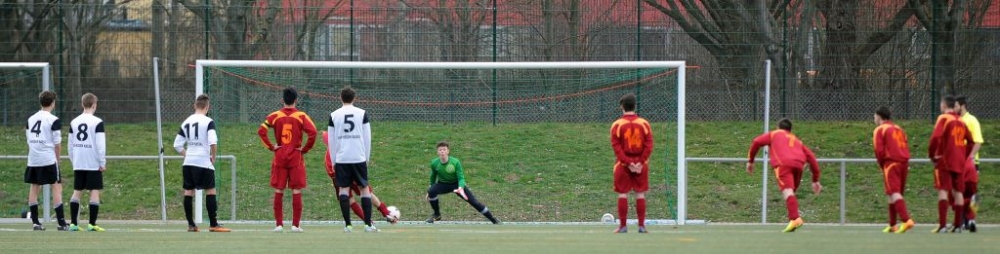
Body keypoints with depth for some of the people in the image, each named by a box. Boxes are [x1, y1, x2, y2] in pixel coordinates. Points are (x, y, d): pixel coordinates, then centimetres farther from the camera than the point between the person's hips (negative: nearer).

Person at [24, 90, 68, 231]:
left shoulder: (30, 119, 10)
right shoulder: (53, 120, -7)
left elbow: (29, 140, 14)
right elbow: (58, 144, -7)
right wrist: (57, 158, 7)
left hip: (33, 160, 5)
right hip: (49, 159, -5)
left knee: (34, 187, 10)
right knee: (57, 187, -1)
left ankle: (35, 222, 8)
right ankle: (61, 223, -5)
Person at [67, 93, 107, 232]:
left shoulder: (74, 122, 8)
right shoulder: (97, 122, -8)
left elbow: (70, 144, 10)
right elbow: (100, 144, -11)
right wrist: (103, 163, -4)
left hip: (78, 164, 5)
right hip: (93, 163, -5)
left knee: (77, 191, 8)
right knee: (95, 192, -1)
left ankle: (73, 223, 4)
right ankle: (92, 224, -6)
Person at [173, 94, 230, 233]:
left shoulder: (186, 122, 9)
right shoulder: (208, 121, -8)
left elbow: (177, 145, 10)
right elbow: (213, 142, -19)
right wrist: (213, 157, -5)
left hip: (188, 162, 5)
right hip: (203, 161, -5)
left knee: (188, 191, 8)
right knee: (210, 190, -1)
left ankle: (190, 224, 8)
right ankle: (213, 224, -5)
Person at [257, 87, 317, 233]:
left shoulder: (275, 116, 1)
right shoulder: (301, 116, -4)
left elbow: (261, 131, -9)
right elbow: (312, 132, -16)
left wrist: (271, 147, -1)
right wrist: (305, 149, -4)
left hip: (279, 157, 2)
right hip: (296, 157, -2)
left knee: (278, 191, 7)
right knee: (297, 191, 2)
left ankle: (278, 224, 4)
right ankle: (295, 225, -1)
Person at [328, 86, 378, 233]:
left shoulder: (334, 116, 4)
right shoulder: (362, 114, 2)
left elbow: (331, 140, 5)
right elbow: (367, 138, 4)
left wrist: (333, 161, 12)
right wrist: (367, 157, 13)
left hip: (341, 159, 0)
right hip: (359, 158, 0)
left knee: (343, 189, 3)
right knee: (364, 188, 6)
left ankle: (347, 224, -4)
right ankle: (368, 224, 1)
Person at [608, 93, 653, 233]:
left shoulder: (617, 125, -5)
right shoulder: (644, 123, 0)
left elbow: (616, 147, -10)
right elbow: (649, 145, -5)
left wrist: (628, 163, -11)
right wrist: (641, 162, -7)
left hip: (623, 164, -2)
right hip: (641, 163, 2)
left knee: (623, 194, 4)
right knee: (640, 194, 6)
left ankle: (623, 226, 3)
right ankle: (642, 226, 5)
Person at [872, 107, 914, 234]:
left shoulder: (879, 130, 2)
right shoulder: (899, 129, 21)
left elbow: (879, 150, -7)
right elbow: (906, 147, 15)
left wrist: (882, 165, 5)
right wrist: (906, 164, 14)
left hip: (891, 162, -7)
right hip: (904, 162, 7)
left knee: (894, 193, -14)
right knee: (896, 193, 15)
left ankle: (906, 220, -31)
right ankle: (892, 225, 20)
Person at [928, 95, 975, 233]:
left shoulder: (944, 118, -7)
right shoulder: (961, 121, 12)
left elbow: (936, 137, -20)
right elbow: (971, 142, 14)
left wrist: (931, 154, -7)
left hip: (944, 160, -6)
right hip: (960, 162, 6)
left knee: (943, 190, -7)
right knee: (958, 192, 9)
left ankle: (942, 225, -16)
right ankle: (957, 225, 11)